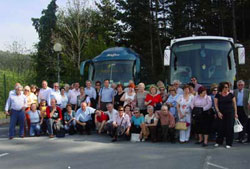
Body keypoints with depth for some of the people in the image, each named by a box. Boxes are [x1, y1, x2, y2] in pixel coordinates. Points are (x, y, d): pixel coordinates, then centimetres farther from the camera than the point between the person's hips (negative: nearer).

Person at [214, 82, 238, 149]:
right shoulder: (218, 95, 2)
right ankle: (219, 142, 18)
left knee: (229, 127, -1)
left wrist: (235, 113, 1)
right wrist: (218, 112, -10)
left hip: (230, 113, 0)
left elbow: (234, 104, 5)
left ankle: (228, 143, 8)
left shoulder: (231, 95, 2)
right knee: (221, 127, 2)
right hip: (221, 113, 0)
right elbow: (216, 104, 1)